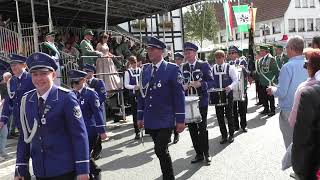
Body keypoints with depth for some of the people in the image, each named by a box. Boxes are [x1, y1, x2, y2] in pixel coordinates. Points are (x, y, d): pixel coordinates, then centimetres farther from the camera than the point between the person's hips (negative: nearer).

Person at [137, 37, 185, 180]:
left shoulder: (172, 69, -7)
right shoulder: (145, 69, 9)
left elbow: (179, 95, -9)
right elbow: (142, 94, 12)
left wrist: (180, 119, -11)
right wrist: (140, 116, 12)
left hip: (165, 120, -5)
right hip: (150, 120, 5)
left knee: (160, 150, -10)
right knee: (161, 151, 14)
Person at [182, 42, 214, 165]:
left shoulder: (204, 65, -1)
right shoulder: (183, 68, 9)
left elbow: (211, 82, -6)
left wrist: (200, 84, -23)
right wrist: (183, 87, -12)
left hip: (201, 101, -3)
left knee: (202, 128, 1)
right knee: (192, 129, 7)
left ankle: (206, 154, 16)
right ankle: (199, 154, 21)